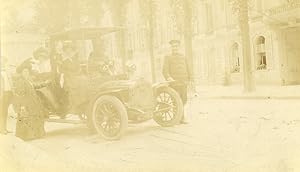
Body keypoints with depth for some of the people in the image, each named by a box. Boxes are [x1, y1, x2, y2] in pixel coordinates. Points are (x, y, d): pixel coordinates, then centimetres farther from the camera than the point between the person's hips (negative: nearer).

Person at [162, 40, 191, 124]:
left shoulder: (183, 57, 18)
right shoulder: (168, 58, 5)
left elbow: (187, 69, 22)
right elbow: (165, 70, -4)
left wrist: (188, 79, 15)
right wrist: (169, 78, -22)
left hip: (183, 83, 4)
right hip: (174, 83, -4)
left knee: (184, 100, 3)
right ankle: (182, 118, 2)